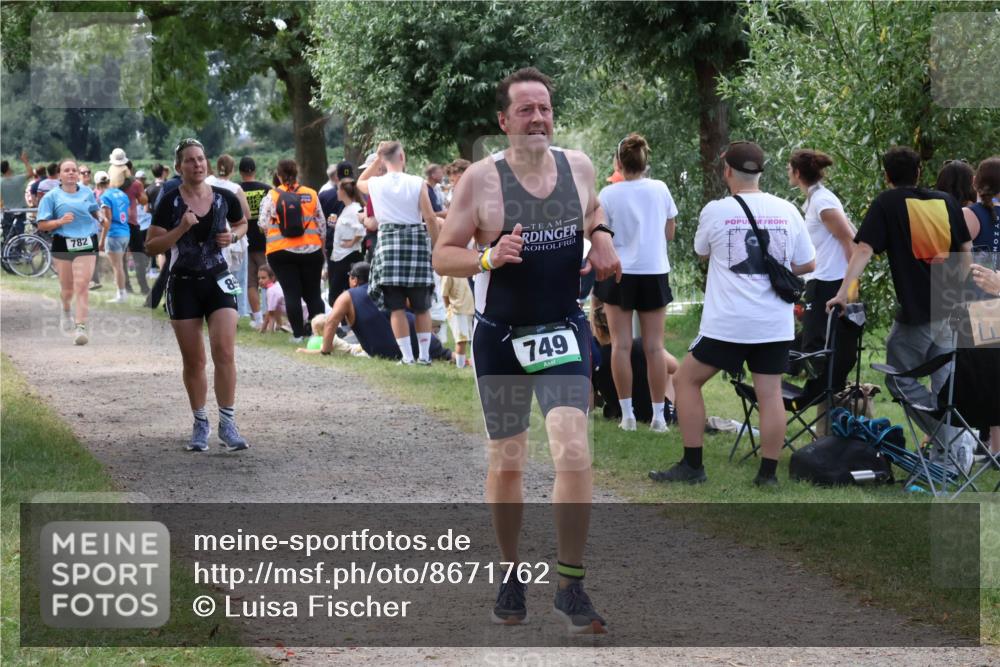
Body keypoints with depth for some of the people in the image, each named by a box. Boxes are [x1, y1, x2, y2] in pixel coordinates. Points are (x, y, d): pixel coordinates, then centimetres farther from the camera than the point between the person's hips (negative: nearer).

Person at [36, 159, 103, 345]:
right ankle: (66, 311, 45)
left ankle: (81, 327, -15)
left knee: (81, 285, -12)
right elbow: (42, 225, -3)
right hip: (63, 244, 0)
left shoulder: (87, 192, 9)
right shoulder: (52, 196, 1)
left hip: (87, 245, 0)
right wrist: (60, 221, -17)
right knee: (67, 287, 10)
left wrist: (97, 223, 9)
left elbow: (95, 213, 28)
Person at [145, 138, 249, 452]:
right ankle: (200, 424, 20)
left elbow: (242, 224, 20)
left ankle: (227, 423, -8)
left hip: (219, 282, 1)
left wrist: (233, 235, -2)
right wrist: (181, 229, -21)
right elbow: (151, 247, -8)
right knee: (193, 361, 5)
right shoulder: (170, 203, -7)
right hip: (183, 285, -1)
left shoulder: (225, 198, 0)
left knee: (224, 352, -13)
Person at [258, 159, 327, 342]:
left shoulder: (272, 196, -7)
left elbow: (263, 224, -7)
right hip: (311, 251, 2)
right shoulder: (311, 195, 0)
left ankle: (298, 333, -2)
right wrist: (320, 243, 20)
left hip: (281, 251, -2)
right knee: (313, 294, 10)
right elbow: (322, 224, 6)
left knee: (292, 294, 1)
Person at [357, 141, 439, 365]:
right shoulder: (417, 183, -4)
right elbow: (430, 218, -6)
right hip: (417, 240, 0)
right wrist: (435, 245, 4)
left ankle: (407, 356, -2)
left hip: (388, 241, 0)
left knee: (397, 306, 2)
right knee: (422, 306, 10)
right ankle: (424, 355, 10)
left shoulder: (375, 184, 2)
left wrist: (377, 161, 22)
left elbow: (360, 182, 28)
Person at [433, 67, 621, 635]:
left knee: (574, 451, -15)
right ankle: (512, 575, 29)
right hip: (501, 337, -1)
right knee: (507, 460, 9)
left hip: (564, 331, 1)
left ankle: (572, 587, -7)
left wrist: (601, 236, 2)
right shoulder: (481, 179, -9)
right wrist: (488, 257, -25)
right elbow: (443, 256, -6)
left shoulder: (577, 166, 0)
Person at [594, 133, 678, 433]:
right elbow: (670, 233, 7)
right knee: (654, 346, 3)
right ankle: (658, 416, 2)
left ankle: (627, 414, 2)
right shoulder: (660, 189, -2)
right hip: (654, 273, 1)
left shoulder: (609, 194, -8)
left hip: (619, 273, -1)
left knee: (621, 345, 4)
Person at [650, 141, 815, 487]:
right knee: (770, 392, 6)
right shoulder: (786, 211, 3)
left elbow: (702, 253, 14)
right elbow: (807, 264, 10)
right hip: (775, 324, 3)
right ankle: (768, 472, 6)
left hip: (727, 323, -3)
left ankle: (692, 465, 8)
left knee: (686, 380, 9)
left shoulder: (715, 211, -5)